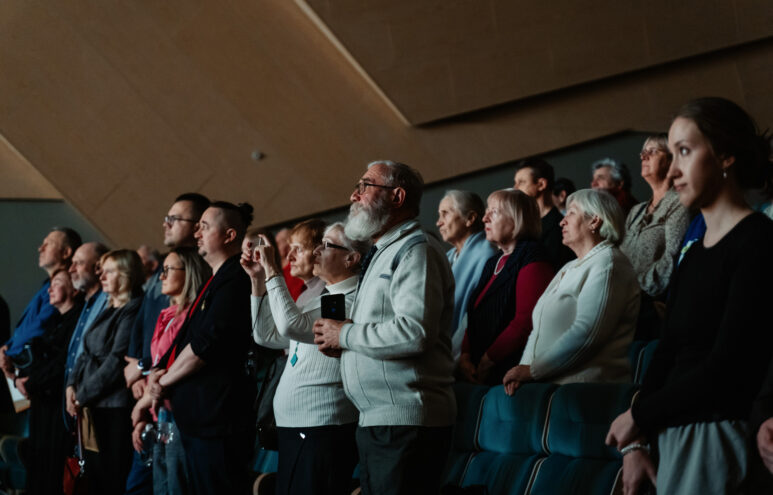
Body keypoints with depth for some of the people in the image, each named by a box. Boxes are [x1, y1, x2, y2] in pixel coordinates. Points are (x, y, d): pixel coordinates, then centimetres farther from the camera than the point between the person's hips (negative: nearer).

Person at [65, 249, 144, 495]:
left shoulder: (133, 309, -10)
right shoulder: (108, 311, 19)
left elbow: (116, 361, -15)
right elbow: (87, 353, 20)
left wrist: (83, 395, -11)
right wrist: (72, 384, 4)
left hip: (114, 407, -9)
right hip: (93, 405, 9)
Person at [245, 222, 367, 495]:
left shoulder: (354, 301, -13)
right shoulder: (323, 299, 18)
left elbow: (292, 325, -24)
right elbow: (267, 335, 22)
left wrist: (272, 271, -15)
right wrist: (258, 280, 14)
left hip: (323, 431, -10)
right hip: (293, 430, 10)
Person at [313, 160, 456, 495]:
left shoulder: (416, 250, -10)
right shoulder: (382, 253, 23)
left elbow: (414, 331, -23)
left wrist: (346, 335, -11)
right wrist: (337, 341, 10)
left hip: (405, 422, -10)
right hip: (374, 421, 10)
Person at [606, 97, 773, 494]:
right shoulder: (695, 253, 15)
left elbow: (726, 369, -17)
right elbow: (668, 353, 12)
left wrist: (639, 415, -7)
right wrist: (634, 443, 0)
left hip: (719, 438, -7)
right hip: (674, 436, 7)